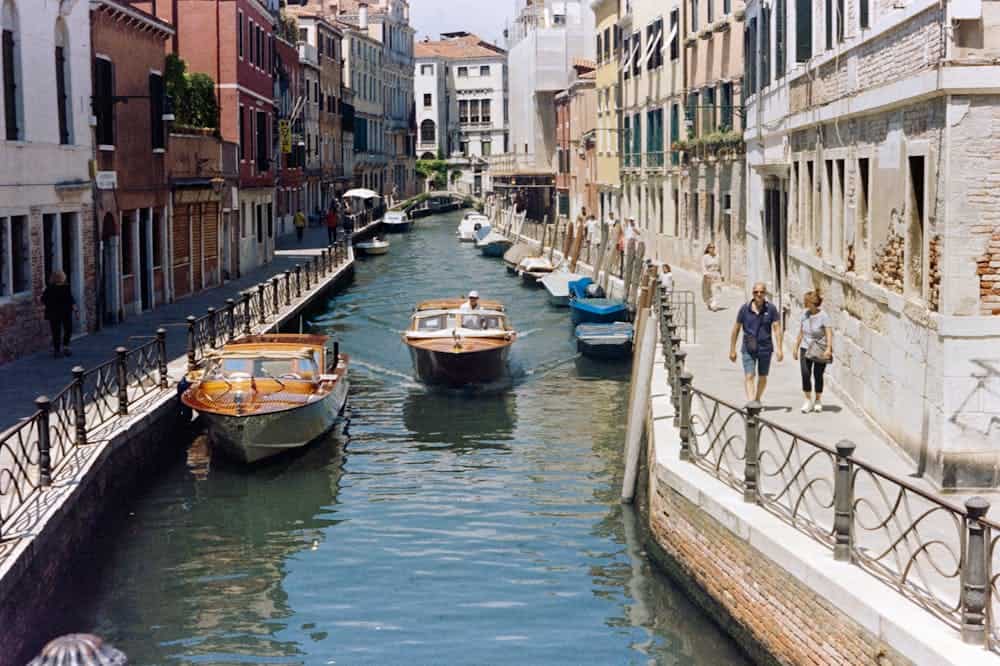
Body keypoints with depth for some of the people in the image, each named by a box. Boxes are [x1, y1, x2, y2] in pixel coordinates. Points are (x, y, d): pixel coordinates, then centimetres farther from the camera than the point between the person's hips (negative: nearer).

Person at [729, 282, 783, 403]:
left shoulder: (771, 308, -5)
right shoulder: (745, 308, -4)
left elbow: (777, 328, -6)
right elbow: (736, 329, 3)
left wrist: (779, 349, -14)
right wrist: (732, 350, 4)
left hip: (765, 348, 1)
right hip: (748, 349, -1)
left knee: (762, 377, 14)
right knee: (749, 376, -14)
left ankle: (758, 400, 35)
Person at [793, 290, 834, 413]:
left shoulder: (823, 316, -13)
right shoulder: (805, 314, 4)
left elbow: (829, 334, -20)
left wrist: (828, 349, -33)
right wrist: (796, 348, 15)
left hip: (820, 351, -3)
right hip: (806, 349, 4)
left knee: (818, 375, 6)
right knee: (805, 374, -10)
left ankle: (818, 401, 24)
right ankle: (808, 401, 2)